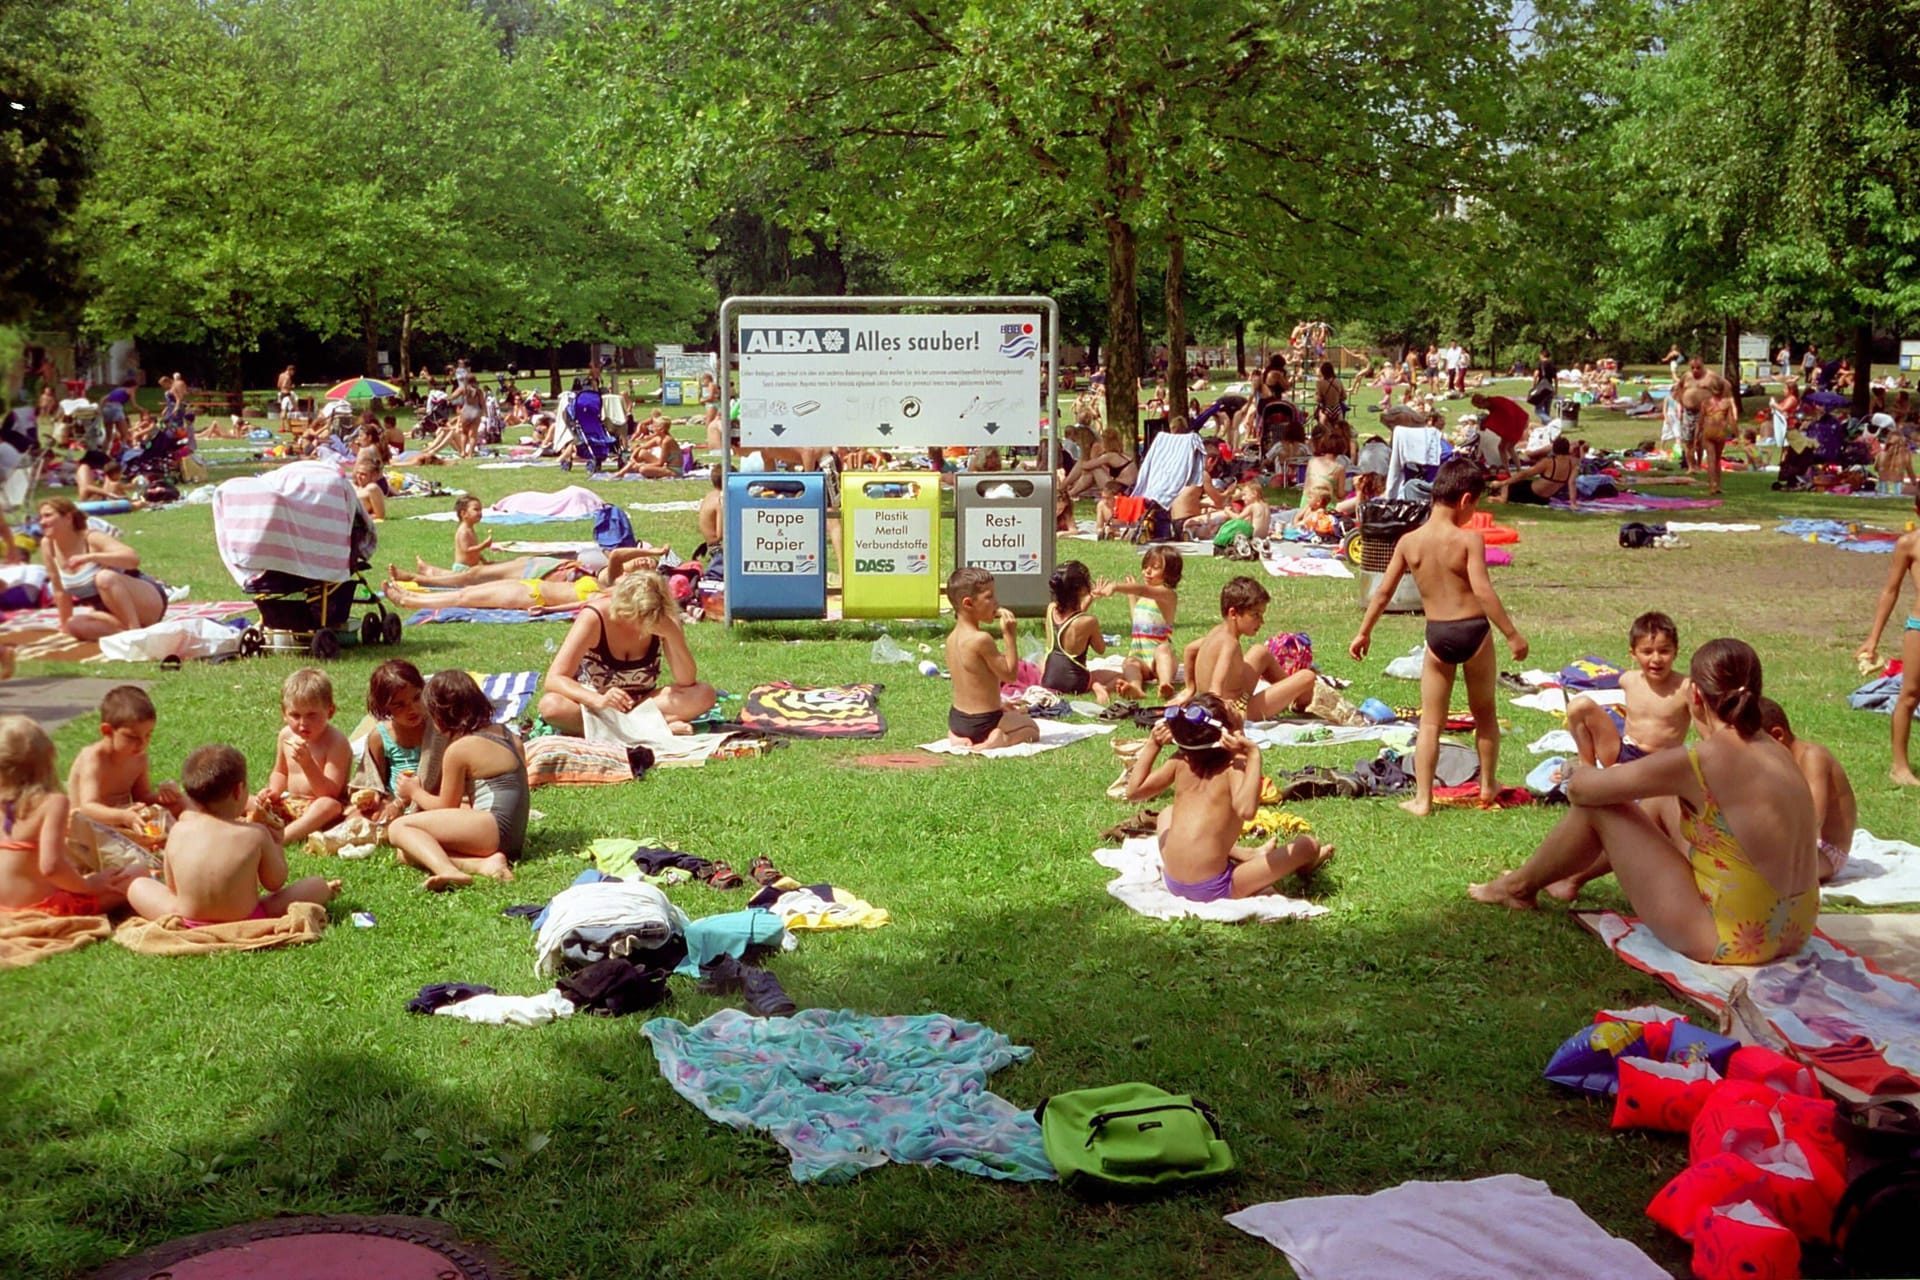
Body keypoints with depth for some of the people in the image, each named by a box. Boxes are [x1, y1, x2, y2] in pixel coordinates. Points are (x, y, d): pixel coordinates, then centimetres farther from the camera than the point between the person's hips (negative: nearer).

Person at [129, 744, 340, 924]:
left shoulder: (178, 831, -5)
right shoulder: (256, 834, -12)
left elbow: (173, 887, 6)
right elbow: (275, 883, 0)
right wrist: (278, 844, 16)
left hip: (188, 924, 2)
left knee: (137, 885, 24)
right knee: (317, 884, 11)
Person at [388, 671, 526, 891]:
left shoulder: (458, 749, -8)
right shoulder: (506, 733, 16)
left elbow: (446, 807, 1)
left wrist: (415, 792, 21)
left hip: (495, 829, -9)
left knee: (399, 828, -8)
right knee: (405, 852, 8)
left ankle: (448, 870, -36)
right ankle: (482, 863, -16)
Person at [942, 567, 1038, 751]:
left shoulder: (952, 638, 3)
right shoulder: (981, 639, -24)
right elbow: (1010, 674, -17)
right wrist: (1010, 636, -14)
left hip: (956, 717, 7)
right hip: (982, 722, -7)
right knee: (1031, 729, 15)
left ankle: (958, 737, 7)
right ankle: (999, 739, -13)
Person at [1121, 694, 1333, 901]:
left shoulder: (1181, 762, 2)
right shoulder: (1234, 767, -12)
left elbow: (1133, 791, 8)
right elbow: (1246, 809, -29)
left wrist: (1153, 745, 12)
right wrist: (1253, 755, -24)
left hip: (1173, 883, 6)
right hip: (1214, 889, -6)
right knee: (1308, 845, 5)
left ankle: (1246, 855, 42)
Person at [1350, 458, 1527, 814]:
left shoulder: (1408, 541, -1)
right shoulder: (1468, 539, -12)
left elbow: (1383, 592, 5)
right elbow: (1483, 591, -19)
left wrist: (1364, 632, 16)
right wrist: (1512, 635, -14)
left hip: (1437, 635, 2)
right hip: (1474, 631, -2)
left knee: (1430, 722, 9)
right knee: (1484, 712, 20)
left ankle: (1422, 799, 6)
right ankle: (1488, 785, 32)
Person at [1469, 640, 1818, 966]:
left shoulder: (1702, 762, -20)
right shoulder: (1779, 753, 2)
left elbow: (1580, 788, -10)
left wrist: (1582, 772, 13)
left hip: (1730, 943, -8)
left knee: (1597, 806, 3)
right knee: (1664, 802, 24)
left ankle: (1521, 886, 27)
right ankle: (1574, 877, 44)